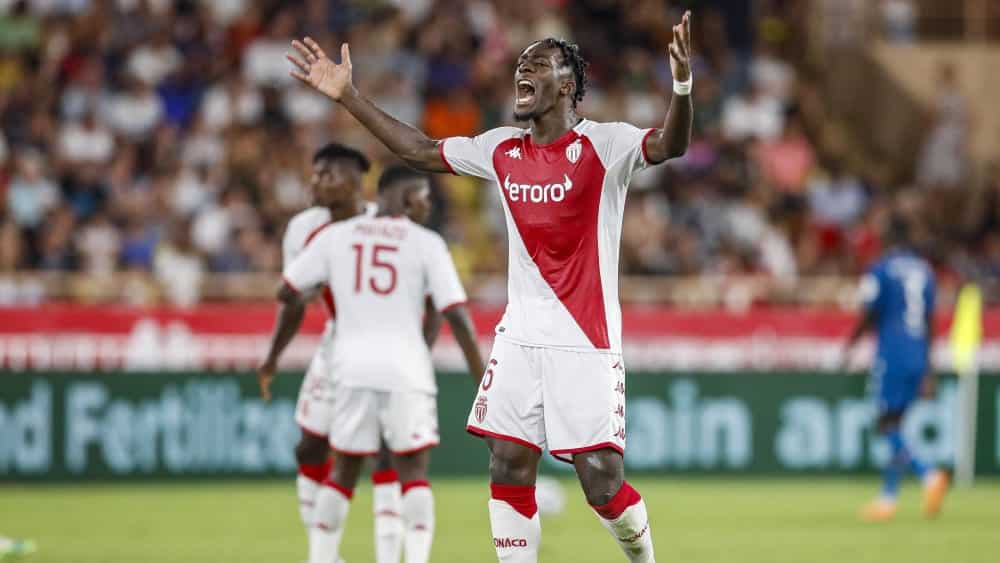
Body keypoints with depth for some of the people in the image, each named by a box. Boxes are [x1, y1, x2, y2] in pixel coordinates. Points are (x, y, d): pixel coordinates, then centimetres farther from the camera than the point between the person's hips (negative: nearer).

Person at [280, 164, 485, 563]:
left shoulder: (335, 237, 6)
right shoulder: (426, 243, -1)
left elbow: (287, 293, 10)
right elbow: (456, 315, -6)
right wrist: (482, 381, -2)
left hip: (353, 367, 3)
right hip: (406, 370, -3)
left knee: (344, 471, 15)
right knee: (413, 473, 3)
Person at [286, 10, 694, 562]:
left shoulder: (602, 145, -9)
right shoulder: (500, 149, 9)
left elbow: (670, 145, -26)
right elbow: (420, 151, 20)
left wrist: (682, 84, -46)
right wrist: (348, 97, 18)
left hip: (587, 342, -5)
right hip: (520, 338, 6)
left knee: (602, 485, -7)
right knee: (508, 470, -1)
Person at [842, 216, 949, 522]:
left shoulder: (880, 270, -7)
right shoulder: (924, 270, 12)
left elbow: (871, 317, -8)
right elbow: (929, 322, 15)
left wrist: (850, 344, 9)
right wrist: (927, 368, 19)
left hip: (891, 355, -6)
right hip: (917, 357, 6)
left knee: (889, 425, -6)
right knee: (892, 425, 13)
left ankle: (928, 474, -26)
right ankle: (888, 497, 10)